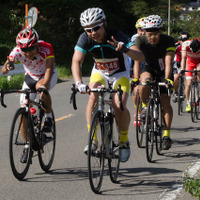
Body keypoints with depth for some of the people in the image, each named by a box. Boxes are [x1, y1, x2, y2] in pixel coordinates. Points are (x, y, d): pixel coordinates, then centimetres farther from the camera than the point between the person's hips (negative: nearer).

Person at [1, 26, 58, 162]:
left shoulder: (46, 48, -35)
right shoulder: (17, 51, -29)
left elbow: (49, 69, -44)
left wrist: (44, 84, -61)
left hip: (48, 75, -3)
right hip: (31, 77, 3)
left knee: (43, 87, -37)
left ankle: (49, 116, -11)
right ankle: (27, 146, 5)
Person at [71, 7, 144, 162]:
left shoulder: (117, 36, -30)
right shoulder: (85, 39, -22)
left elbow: (141, 57, -39)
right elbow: (76, 62, -31)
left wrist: (125, 49, -58)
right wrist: (79, 83, -48)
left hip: (120, 75, -2)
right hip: (99, 73, 2)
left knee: (119, 106, -24)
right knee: (93, 97, -28)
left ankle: (124, 141, 2)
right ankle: (92, 140, -18)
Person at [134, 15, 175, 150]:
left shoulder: (168, 41, -26)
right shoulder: (140, 41, -23)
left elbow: (168, 62, -35)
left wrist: (167, 79, -49)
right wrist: (136, 78, -44)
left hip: (164, 72, -1)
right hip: (149, 69, 1)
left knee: (165, 102, -13)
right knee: (145, 81, -36)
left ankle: (167, 135, -5)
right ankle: (145, 106, -10)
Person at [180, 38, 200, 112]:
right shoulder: (185, 44, -30)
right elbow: (183, 58, -32)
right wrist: (182, 70, -43)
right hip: (190, 62, 1)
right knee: (188, 84, -9)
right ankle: (188, 103, 7)